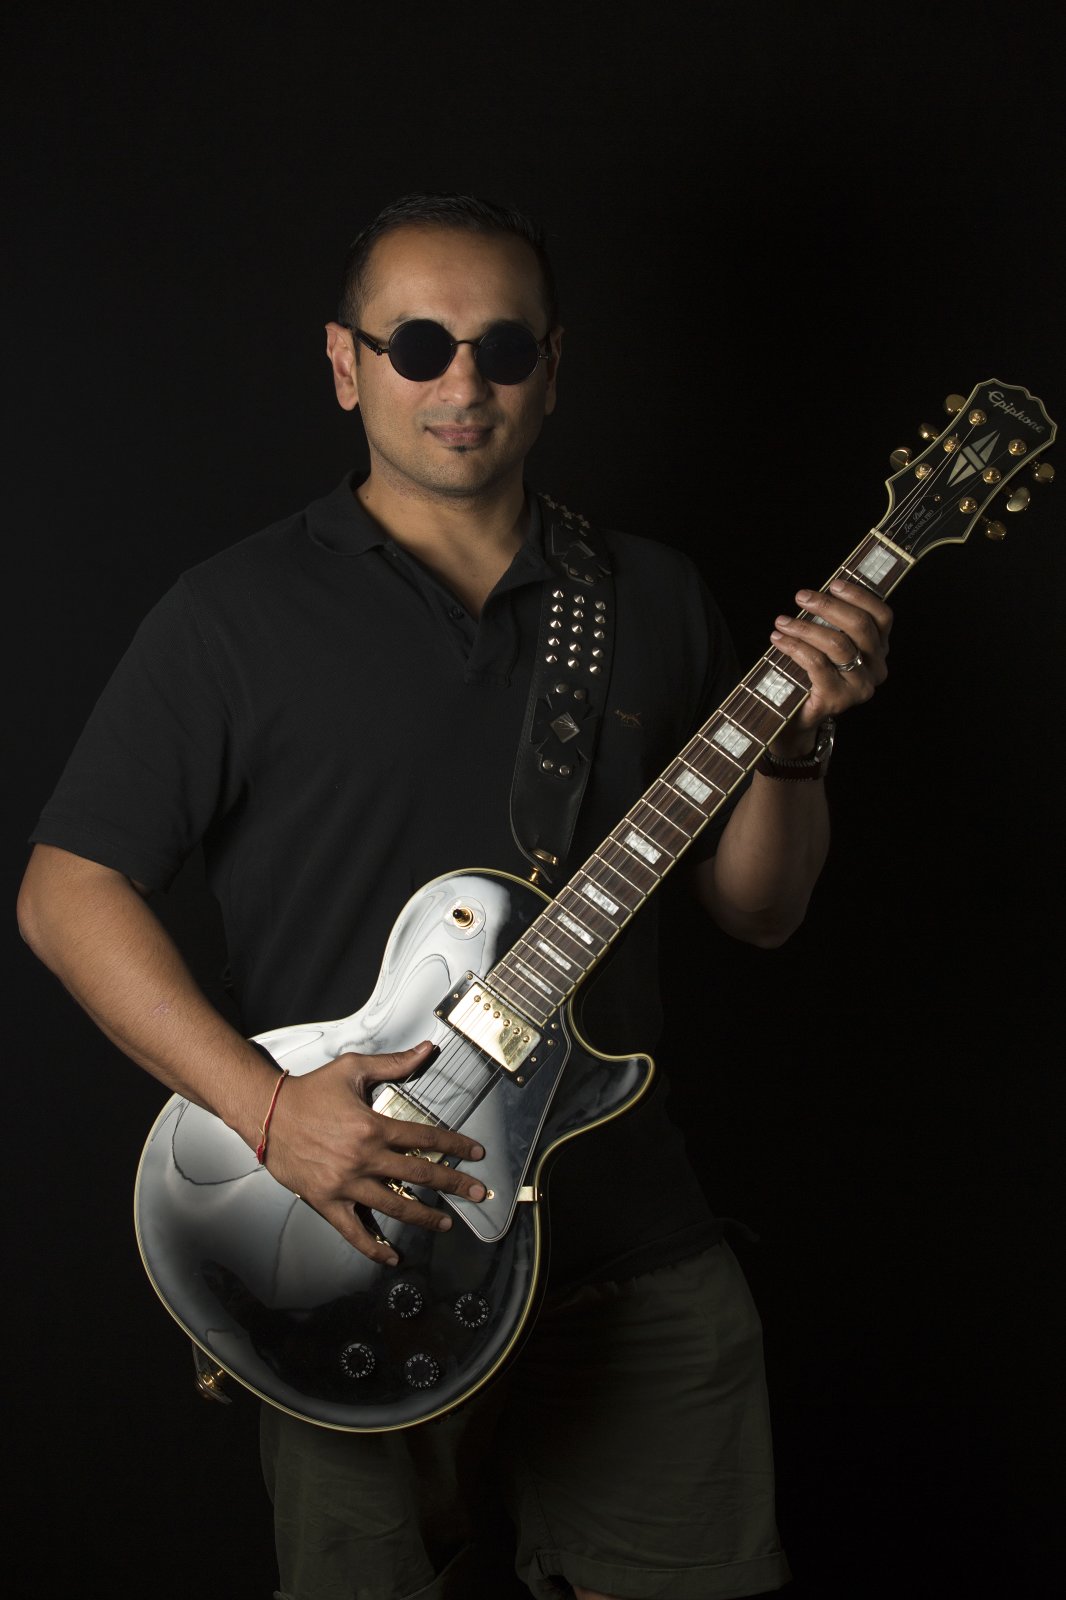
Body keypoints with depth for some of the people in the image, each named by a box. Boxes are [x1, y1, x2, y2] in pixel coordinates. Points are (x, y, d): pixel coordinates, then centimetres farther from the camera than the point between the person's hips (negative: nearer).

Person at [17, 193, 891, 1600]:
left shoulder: (656, 601, 7)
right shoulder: (237, 617, -5)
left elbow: (758, 910, 11)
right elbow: (67, 890, -6)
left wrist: (793, 742, -8)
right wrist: (265, 1110, -17)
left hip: (638, 1253, 3)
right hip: (358, 1257, -3)